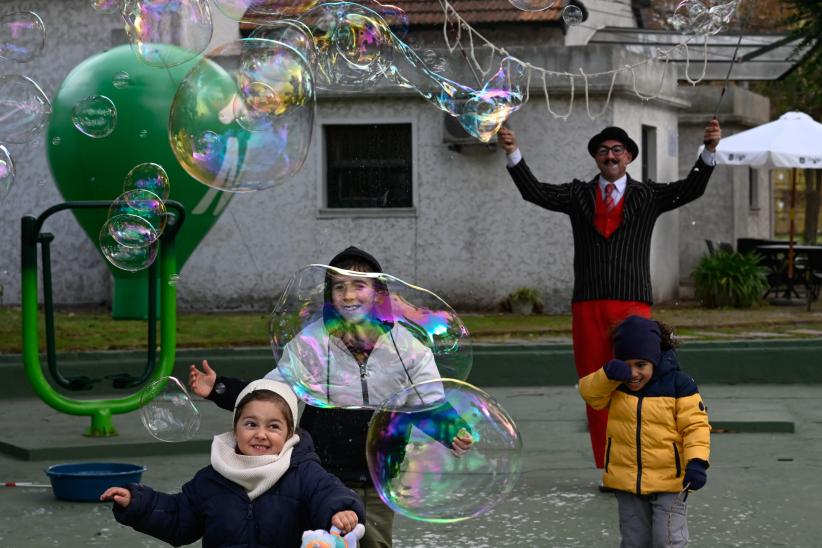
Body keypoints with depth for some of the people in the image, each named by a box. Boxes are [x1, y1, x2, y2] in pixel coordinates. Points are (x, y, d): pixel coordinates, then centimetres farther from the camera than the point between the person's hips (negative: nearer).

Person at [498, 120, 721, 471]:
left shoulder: (647, 197, 9)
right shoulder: (578, 195, 11)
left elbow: (690, 189, -4)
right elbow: (535, 192, -2)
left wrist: (709, 149, -20)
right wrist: (513, 153, -16)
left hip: (632, 306, -2)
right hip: (587, 307, 2)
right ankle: (609, 471, 10)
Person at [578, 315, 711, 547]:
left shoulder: (679, 385, -11)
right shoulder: (614, 384, 1)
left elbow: (695, 425, -13)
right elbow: (590, 392, -12)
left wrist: (696, 462, -26)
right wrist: (608, 374, -30)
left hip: (669, 479, -4)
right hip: (626, 481, 4)